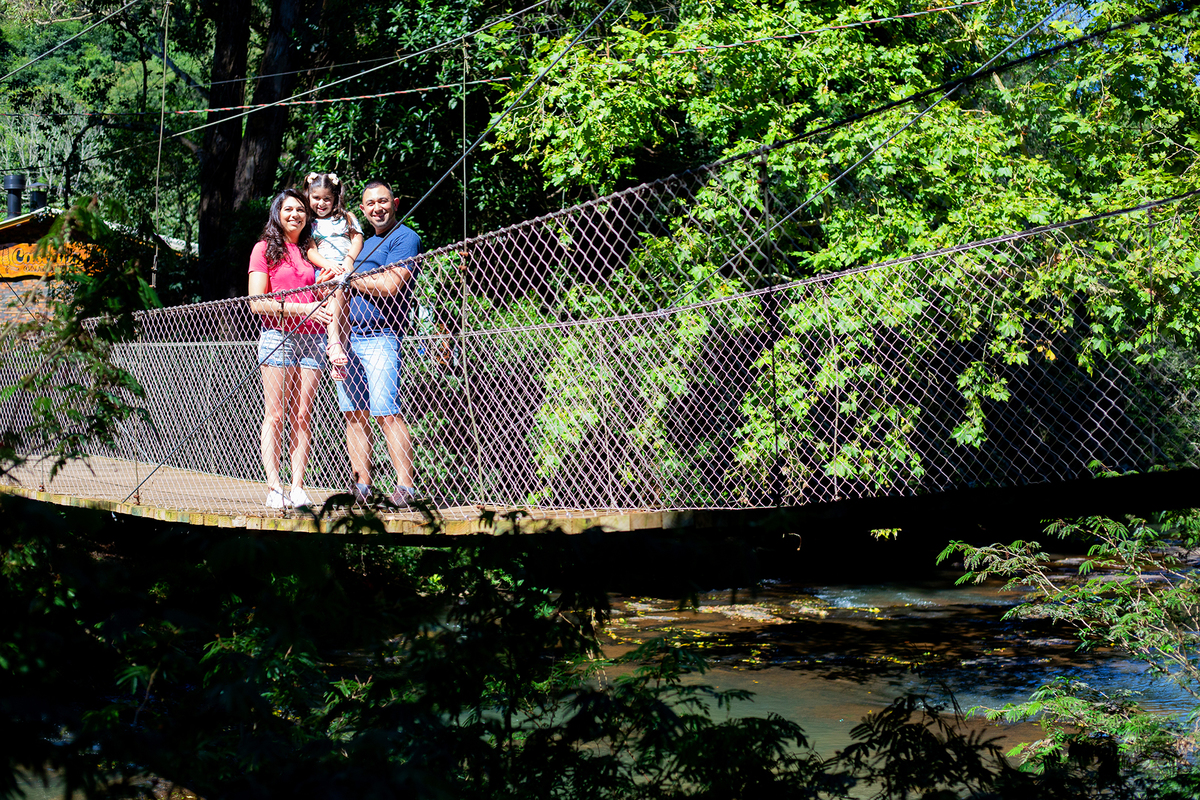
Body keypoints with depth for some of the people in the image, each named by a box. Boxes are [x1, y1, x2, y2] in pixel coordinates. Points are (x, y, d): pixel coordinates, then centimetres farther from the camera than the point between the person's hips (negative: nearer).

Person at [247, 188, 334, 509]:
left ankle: (297, 487, 0)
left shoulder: (310, 250, 18)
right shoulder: (265, 249, 4)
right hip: (277, 335, -4)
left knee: (302, 416, 0)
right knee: (275, 416, -5)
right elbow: (257, 302, -4)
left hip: (311, 338, 4)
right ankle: (274, 489, -6)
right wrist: (300, 308, -12)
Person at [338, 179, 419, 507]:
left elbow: (389, 286, -16)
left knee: (387, 414, -13)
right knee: (354, 415, 5)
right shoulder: (365, 244, 23)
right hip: (348, 337, 8)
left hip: (379, 337, -8)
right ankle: (362, 486, 8)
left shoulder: (405, 238, -3)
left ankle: (405, 488, -13)